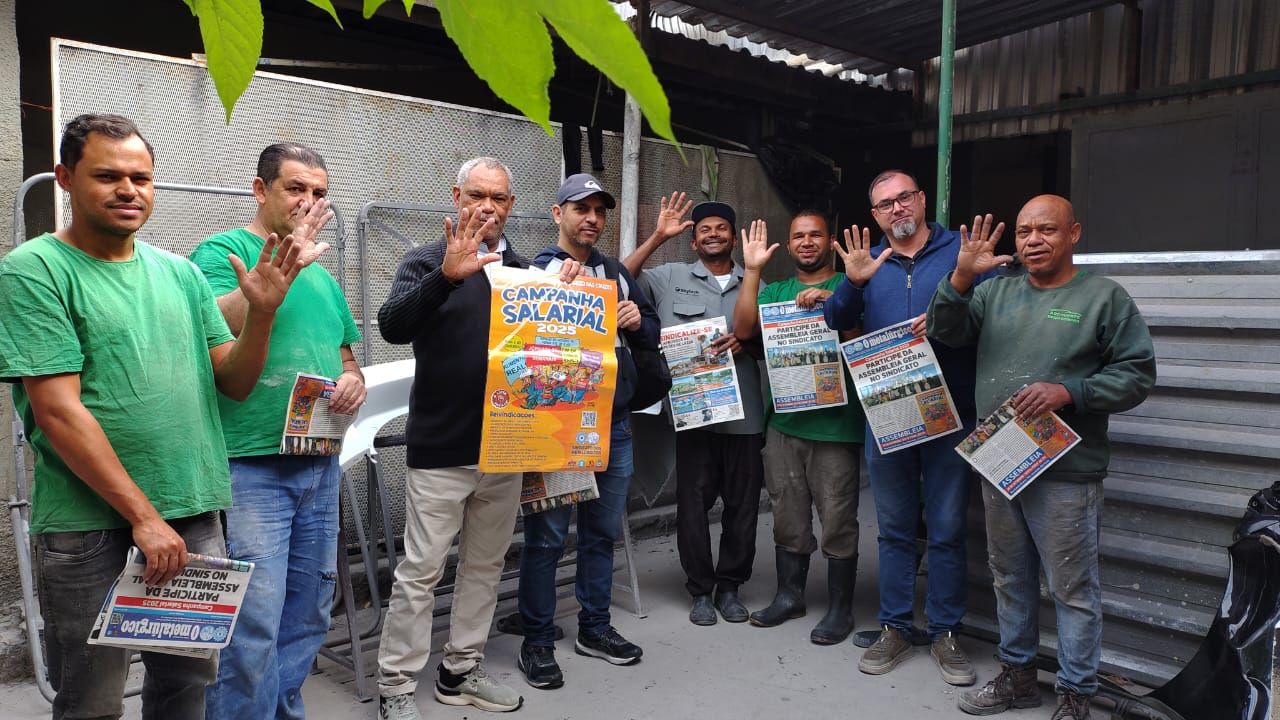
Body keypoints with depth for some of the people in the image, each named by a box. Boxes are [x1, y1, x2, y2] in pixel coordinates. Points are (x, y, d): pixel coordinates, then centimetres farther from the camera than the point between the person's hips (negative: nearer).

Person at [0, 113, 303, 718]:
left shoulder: (179, 273, 9)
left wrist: (261, 311, -10)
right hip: (89, 522, -4)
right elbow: (57, 410, -13)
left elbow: (233, 383, 8)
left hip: (193, 509, 5)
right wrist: (144, 515, -15)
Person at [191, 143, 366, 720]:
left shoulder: (323, 277, 18)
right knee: (254, 623, -8)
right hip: (251, 464, -7)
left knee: (308, 616, 14)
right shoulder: (222, 251, -2)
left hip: (320, 465, 7)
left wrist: (353, 380, 1)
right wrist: (285, 263, -20)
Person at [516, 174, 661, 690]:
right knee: (547, 535, 2)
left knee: (603, 531, 15)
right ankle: (537, 642, 17)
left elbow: (652, 334, 16)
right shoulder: (534, 272, -3)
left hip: (614, 424, 6)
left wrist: (638, 322, -6)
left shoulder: (617, 274, 14)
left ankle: (595, 628, 31)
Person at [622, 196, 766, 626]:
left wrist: (745, 339, -8)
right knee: (693, 502, 3)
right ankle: (701, 590, 19)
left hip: (744, 411, 2)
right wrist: (658, 237, -7)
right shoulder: (672, 278, 7)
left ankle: (729, 587, 23)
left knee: (742, 503, 7)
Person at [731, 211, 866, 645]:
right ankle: (789, 596, 27)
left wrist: (831, 304, -20)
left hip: (835, 424, -4)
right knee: (788, 518, 13)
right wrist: (752, 269, -2)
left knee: (837, 522, 1)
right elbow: (744, 328, -1)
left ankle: (840, 608, 14)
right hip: (784, 421, 4)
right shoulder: (776, 291, 15)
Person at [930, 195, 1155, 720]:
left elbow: (1137, 373, -6)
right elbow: (945, 332, 0)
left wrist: (1067, 391, -18)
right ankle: (1017, 676, 33)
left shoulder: (1104, 296, -1)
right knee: (1010, 578, 17)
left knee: (1072, 589, 4)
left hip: (1066, 472, -5)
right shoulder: (997, 291, 11)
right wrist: (962, 276, -15)